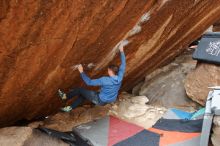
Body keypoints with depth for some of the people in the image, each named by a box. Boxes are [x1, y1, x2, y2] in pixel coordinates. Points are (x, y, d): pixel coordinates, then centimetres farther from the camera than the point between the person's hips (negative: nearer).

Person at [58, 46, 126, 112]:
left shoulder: (105, 80, -31)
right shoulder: (120, 77, -13)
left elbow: (89, 82, -26)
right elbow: (123, 64, 2)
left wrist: (82, 72, -17)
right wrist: (121, 52, 10)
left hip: (101, 101, -8)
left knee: (80, 90, 5)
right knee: (83, 94, 18)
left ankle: (65, 96, 26)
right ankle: (70, 107, 25)